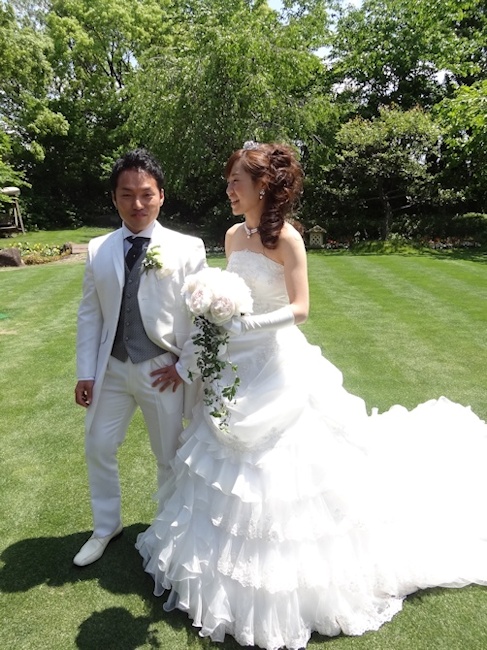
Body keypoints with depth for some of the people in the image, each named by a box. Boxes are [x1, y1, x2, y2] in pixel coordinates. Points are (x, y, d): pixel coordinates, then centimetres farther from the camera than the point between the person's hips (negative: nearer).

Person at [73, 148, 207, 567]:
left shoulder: (188, 248, -9)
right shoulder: (98, 250, 2)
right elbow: (89, 314, 3)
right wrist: (85, 373, 1)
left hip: (162, 370, -3)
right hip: (111, 368, 4)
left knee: (170, 456, 13)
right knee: (98, 449, 15)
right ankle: (106, 528, 41)